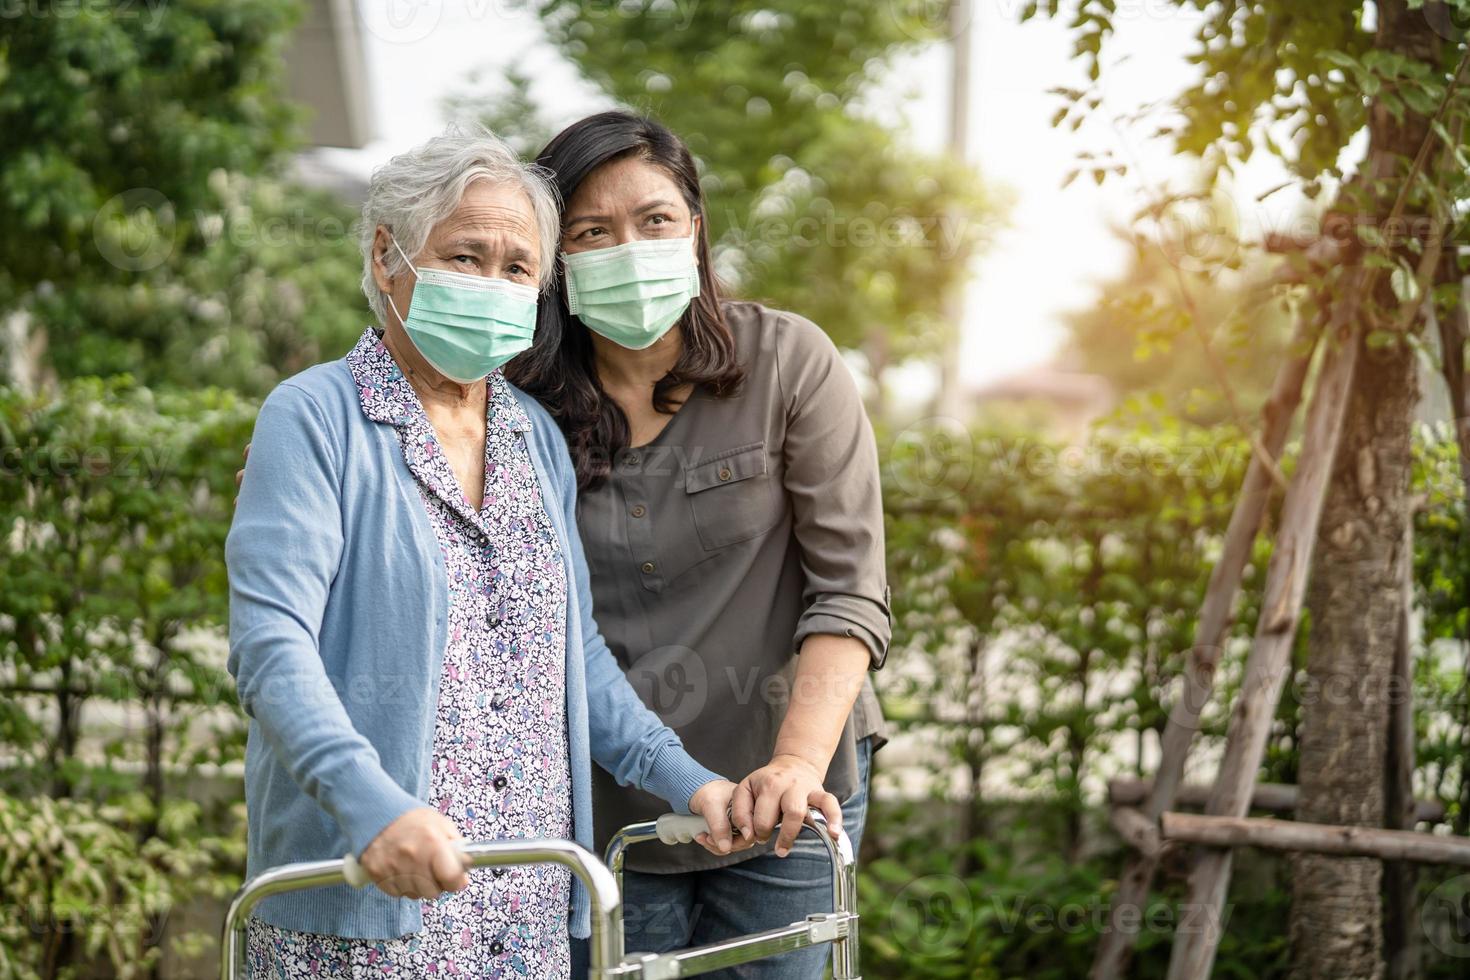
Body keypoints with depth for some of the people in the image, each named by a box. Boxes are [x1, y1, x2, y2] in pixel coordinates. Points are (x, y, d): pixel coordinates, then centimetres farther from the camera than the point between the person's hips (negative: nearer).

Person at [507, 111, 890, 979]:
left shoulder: (788, 362, -6)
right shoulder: (524, 402, -2)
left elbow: (851, 590, -11)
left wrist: (799, 760, -23)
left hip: (776, 803, -1)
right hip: (602, 807, 1)